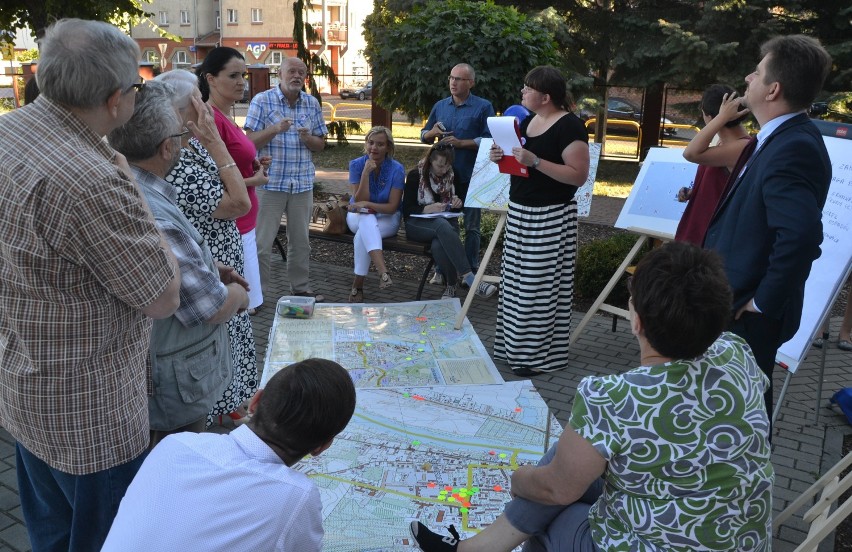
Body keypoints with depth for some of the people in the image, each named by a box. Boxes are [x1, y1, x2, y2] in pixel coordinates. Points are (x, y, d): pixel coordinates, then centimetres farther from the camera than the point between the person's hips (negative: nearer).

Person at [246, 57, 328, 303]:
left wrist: (308, 138, -10)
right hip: (270, 181, -4)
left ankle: (301, 288, 23)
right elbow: (251, 141, -7)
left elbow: (321, 144, 12)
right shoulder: (262, 100, -2)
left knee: (300, 241, 12)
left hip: (303, 183, 4)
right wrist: (276, 129, -22)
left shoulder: (312, 104, 9)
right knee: (262, 241, -1)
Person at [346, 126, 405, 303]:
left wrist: (368, 204, -29)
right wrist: (366, 172, -24)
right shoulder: (356, 164, -7)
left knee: (363, 234, -33)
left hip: (387, 219, -1)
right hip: (358, 217, 1)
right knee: (367, 220, -36)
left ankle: (357, 286, -26)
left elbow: (392, 207, -14)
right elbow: (359, 200, -14)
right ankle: (383, 272, -52)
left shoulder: (396, 169, -11)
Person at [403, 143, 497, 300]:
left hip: (446, 222, 3)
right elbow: (407, 209, -8)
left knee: (438, 245, -36)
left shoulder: (452, 176, 6)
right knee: (442, 225, -39)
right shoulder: (415, 176, -4)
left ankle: (452, 285, -22)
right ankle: (468, 277, -45)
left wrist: (458, 203, -8)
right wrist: (428, 209, -26)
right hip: (417, 224, -3)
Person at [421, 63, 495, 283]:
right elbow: (424, 136, 17)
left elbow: (489, 140, -10)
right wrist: (432, 133, -5)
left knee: (471, 226, 4)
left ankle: (471, 271, 12)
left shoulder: (483, 107, -3)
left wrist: (461, 143, -17)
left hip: (471, 176, -4)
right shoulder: (440, 106, 11)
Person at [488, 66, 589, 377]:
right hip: (520, 211, 9)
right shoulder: (528, 121, 13)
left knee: (542, 286, -4)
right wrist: (503, 157, 2)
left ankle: (542, 355, 7)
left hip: (551, 216, -8)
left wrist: (535, 161, -25)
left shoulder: (569, 126, -13)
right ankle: (515, 345, 24)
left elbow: (579, 175, -19)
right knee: (517, 281, 12)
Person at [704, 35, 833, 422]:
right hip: (738, 304, 9)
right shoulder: (783, 139, 7)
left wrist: (764, 302, -25)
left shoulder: (793, 148, -25)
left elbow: (800, 235, -36)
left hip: (748, 315, -9)